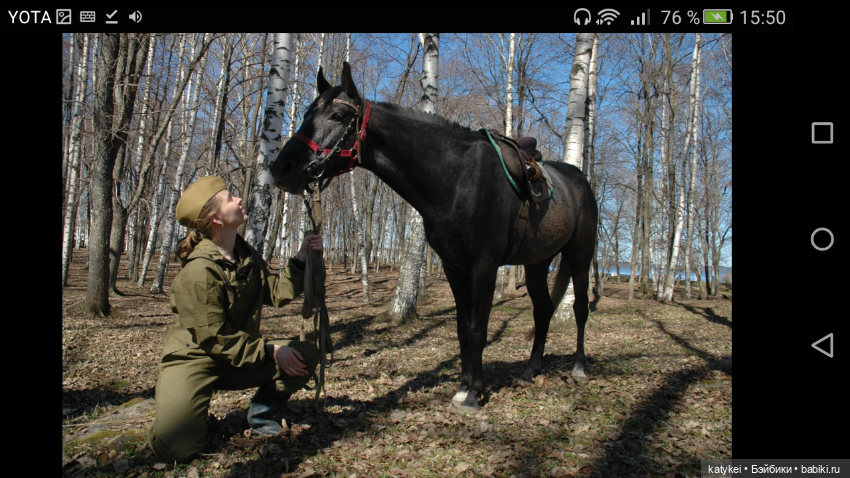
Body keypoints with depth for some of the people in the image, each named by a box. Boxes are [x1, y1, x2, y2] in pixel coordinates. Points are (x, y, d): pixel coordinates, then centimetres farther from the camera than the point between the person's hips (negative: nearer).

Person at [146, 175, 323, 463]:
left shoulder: (247, 256, 2)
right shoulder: (199, 271, -24)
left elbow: (277, 294, 2)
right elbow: (213, 338, -23)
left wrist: (302, 258, -8)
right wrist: (271, 351, -22)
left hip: (242, 358, 7)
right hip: (194, 359, -7)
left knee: (305, 355, -10)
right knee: (177, 448, -25)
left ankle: (261, 410, 10)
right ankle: (173, 409, 10)